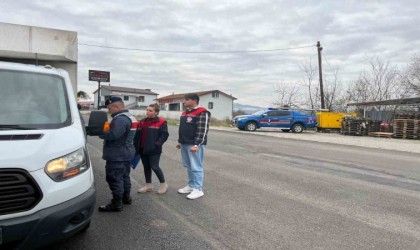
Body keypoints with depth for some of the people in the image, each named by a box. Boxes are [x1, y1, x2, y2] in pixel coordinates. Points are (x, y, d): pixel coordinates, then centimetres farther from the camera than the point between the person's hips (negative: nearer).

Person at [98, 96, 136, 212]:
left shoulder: (120, 119, -21)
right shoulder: (129, 116, 14)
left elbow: (113, 135, -32)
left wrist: (100, 133, -18)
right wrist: (106, 128, 7)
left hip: (117, 155, -11)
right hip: (126, 153, 11)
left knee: (115, 178, -4)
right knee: (124, 176, 19)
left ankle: (117, 203, 2)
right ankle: (126, 197, 31)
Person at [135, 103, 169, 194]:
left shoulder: (161, 122, -7)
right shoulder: (142, 122, 12)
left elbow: (165, 134, -11)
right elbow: (137, 135, 15)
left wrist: (158, 143, -20)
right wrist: (136, 146, 10)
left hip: (154, 150, -6)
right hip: (142, 149, 7)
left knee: (154, 167, -5)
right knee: (146, 167, 13)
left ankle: (163, 184, 13)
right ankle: (148, 185, 26)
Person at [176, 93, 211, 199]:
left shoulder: (202, 113, -12)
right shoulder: (185, 113, 16)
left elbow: (202, 131, -17)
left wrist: (196, 145, -21)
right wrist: (180, 141, 19)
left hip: (194, 145, -9)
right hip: (184, 144, 9)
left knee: (196, 167, -5)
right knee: (188, 166, 15)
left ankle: (198, 189, 3)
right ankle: (191, 185, 26)